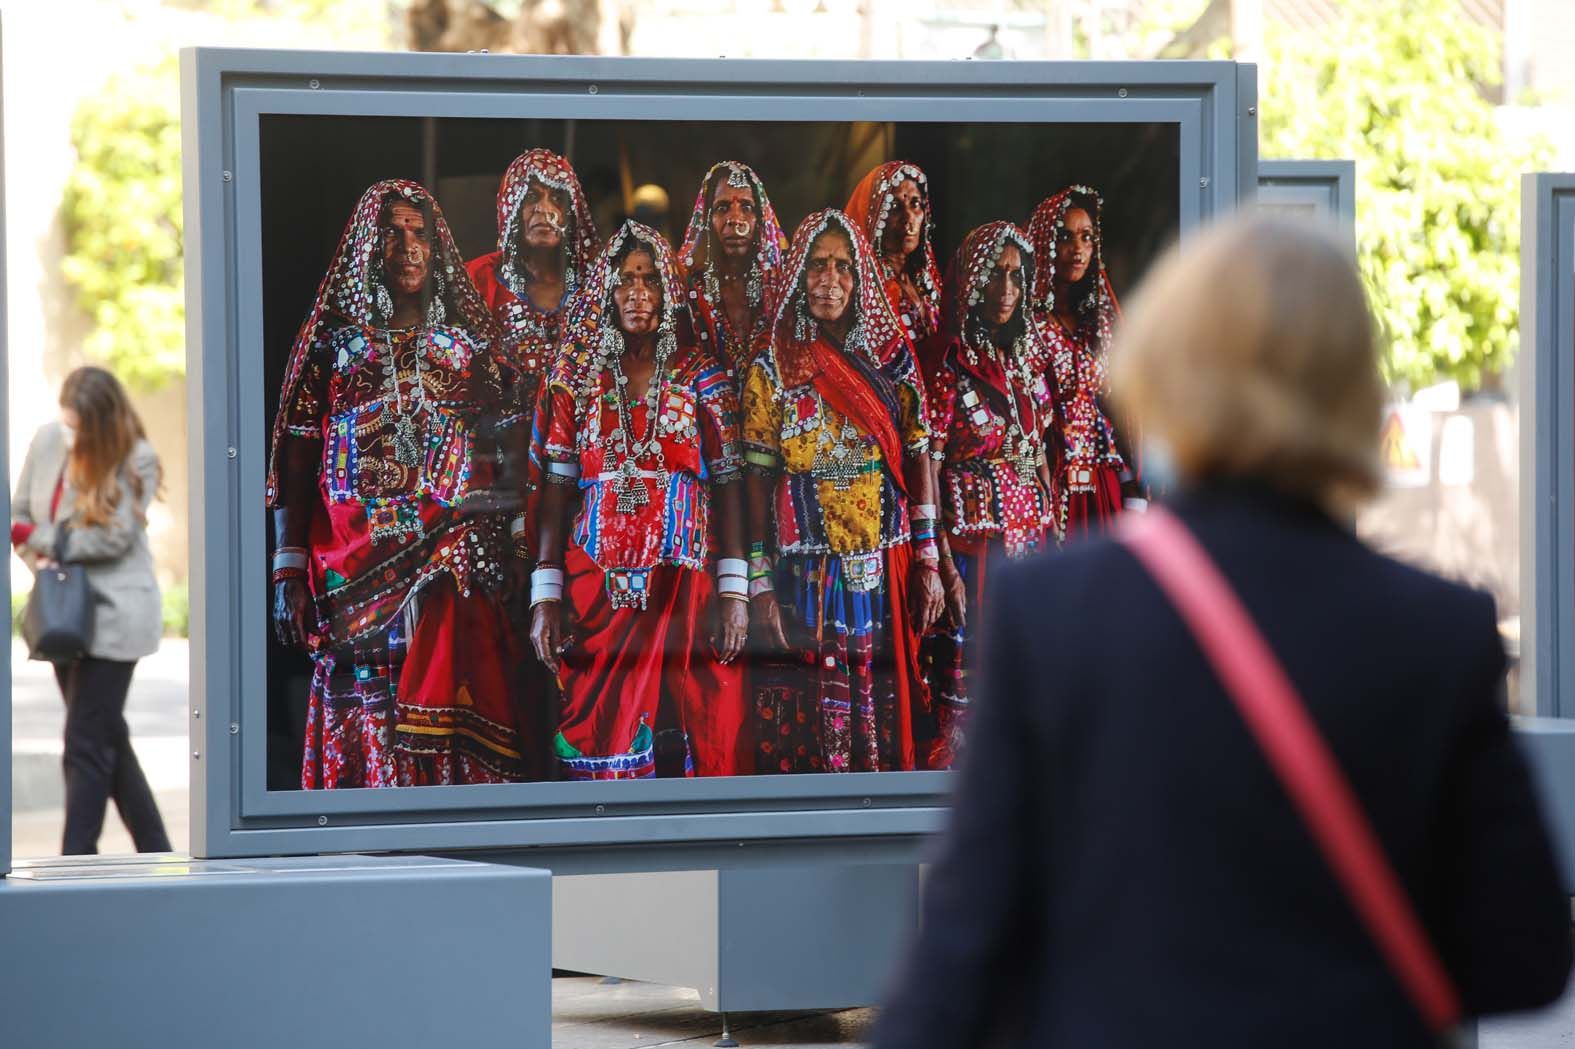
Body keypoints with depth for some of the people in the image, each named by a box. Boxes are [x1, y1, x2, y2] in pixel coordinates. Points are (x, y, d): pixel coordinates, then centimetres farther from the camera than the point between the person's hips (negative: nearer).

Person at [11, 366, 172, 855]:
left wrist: (37, 537, -15)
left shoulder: (136, 460, -12)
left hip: (114, 614, -6)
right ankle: (155, 855, 23)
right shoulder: (47, 441, 1)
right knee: (108, 739, 13)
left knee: (87, 745, -8)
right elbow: (20, 514, 10)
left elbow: (114, 536, -18)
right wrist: (40, 558, -10)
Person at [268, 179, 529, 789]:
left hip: (452, 572, 0)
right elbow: (292, 463, 7)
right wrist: (288, 572, -2)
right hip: (356, 571, 0)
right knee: (361, 734, -4)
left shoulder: (469, 342, 13)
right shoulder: (332, 337, 10)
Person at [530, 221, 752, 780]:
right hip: (597, 582, 1)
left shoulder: (701, 375, 6)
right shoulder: (577, 377, 9)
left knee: (691, 742, -6)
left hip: (685, 582, -1)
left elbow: (728, 483, 2)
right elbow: (556, 487, 6)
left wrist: (734, 590, -7)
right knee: (600, 740, -3)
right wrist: (545, 597, -2)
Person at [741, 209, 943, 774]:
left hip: (885, 573, 2)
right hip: (806, 573, -2)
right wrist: (760, 585, -8)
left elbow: (918, 458, 8)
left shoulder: (892, 358, 6)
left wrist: (928, 561, 3)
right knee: (812, 717, -4)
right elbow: (758, 479, -3)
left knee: (884, 712, 4)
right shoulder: (772, 371, 0)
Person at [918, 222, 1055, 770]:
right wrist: (943, 566, -17)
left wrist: (1051, 537, 12)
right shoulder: (947, 359, -7)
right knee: (963, 695, -8)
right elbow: (927, 466, -11)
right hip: (970, 538, -6)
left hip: (1029, 537, 6)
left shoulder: (1025, 353, 12)